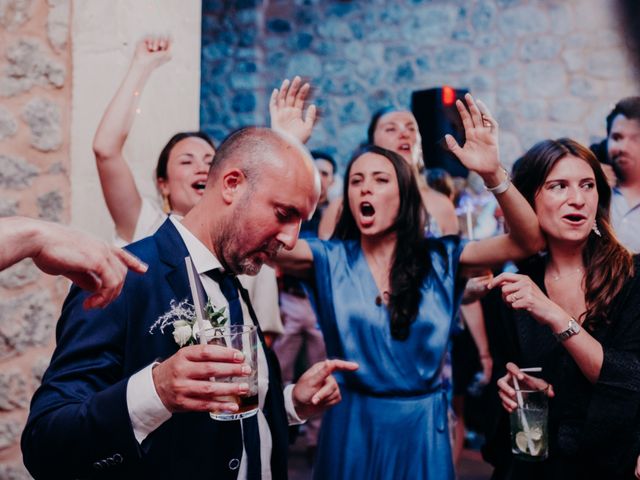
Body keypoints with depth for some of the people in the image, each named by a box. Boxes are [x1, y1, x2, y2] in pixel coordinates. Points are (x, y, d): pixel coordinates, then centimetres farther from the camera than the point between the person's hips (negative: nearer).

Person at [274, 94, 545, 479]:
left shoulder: (440, 258, -2)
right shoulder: (330, 259, -3)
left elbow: (529, 241, -12)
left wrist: (493, 173, -26)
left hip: (421, 427, 0)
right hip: (353, 426, 0)